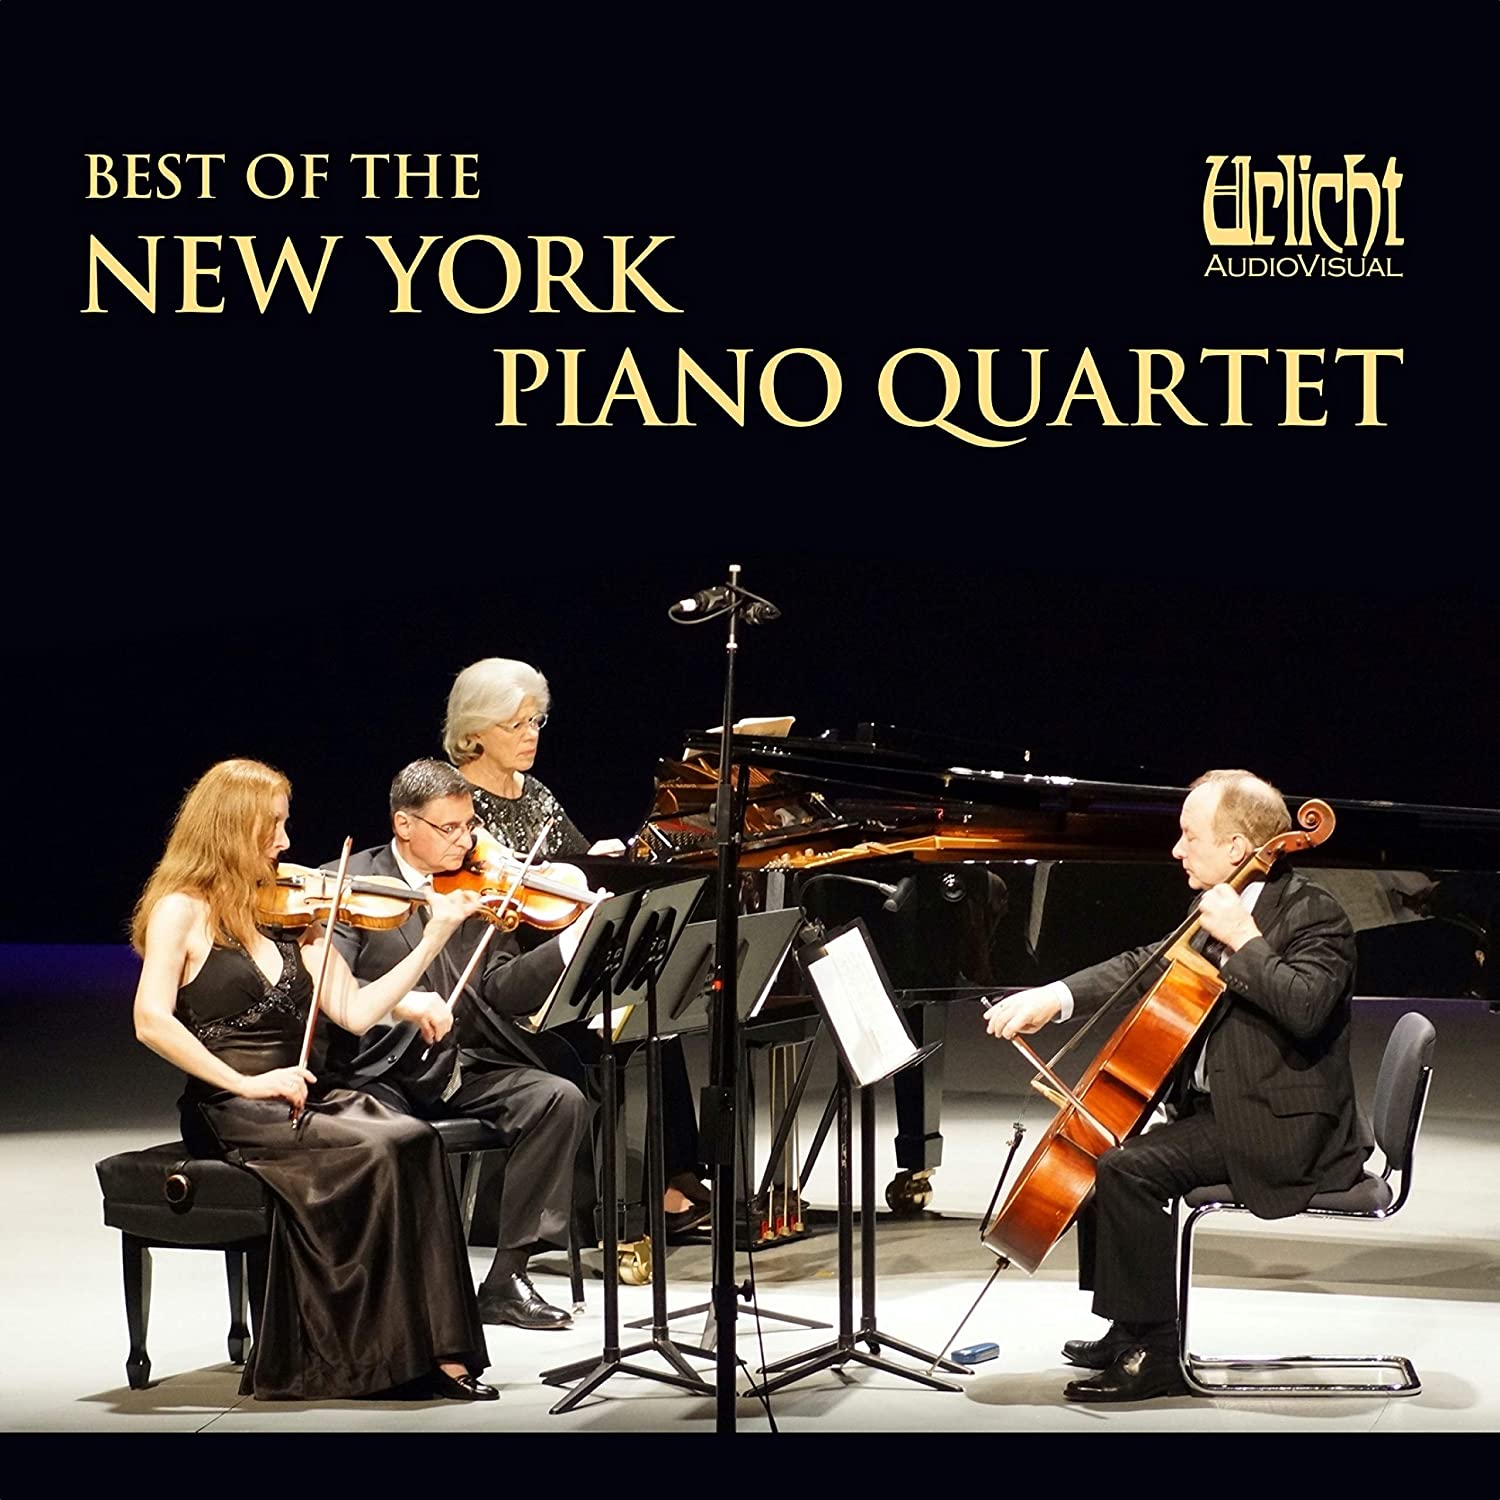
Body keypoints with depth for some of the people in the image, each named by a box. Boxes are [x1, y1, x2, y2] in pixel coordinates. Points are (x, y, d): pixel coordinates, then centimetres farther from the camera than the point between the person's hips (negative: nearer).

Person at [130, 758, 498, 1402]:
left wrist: (435, 936, 3)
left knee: (415, 1140, -24)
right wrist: (246, 1083, -19)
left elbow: (355, 1010, 9)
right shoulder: (183, 910, -2)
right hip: (230, 1113, -5)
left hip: (302, 1102, 5)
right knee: (381, 1151, -28)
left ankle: (437, 1349, -26)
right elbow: (152, 1021, -15)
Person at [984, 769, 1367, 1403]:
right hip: (1222, 1107, 10)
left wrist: (1243, 939, -25)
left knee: (1126, 1169, -24)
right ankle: (1127, 1331, 17)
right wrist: (1054, 996, 2)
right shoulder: (1219, 909, 12)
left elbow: (1305, 1009, -31)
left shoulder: (1313, 913, -15)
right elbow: (1146, 968, 15)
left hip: (1284, 1129, -10)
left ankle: (1156, 1353, -15)